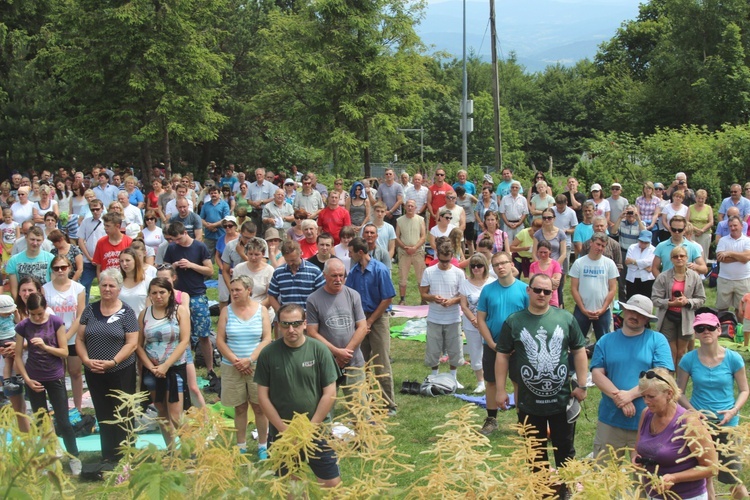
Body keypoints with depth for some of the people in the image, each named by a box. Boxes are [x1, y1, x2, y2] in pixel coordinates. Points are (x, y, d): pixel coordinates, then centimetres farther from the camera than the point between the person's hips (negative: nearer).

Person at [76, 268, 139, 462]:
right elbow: (79, 339, 5)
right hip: (94, 373, 4)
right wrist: (86, 360, -11)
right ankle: (107, 458, 20)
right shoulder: (90, 310, 5)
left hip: (121, 372, -3)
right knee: (102, 416, 11)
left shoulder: (126, 313, -5)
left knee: (121, 416, 3)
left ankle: (121, 459, 12)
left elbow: (132, 343, -9)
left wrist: (112, 362, -18)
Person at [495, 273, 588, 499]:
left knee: (565, 449, 12)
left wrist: (582, 385, 0)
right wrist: (501, 389, -2)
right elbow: (502, 355, 1)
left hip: (562, 401, 0)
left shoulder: (566, 319, -3)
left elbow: (579, 351, 4)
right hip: (529, 403, 0)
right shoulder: (514, 322, -4)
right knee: (535, 452, 14)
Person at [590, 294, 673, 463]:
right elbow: (597, 375, -2)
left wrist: (631, 394, -17)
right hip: (610, 419, 2)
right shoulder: (606, 341, 7)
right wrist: (619, 397, -16)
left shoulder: (657, 340, 0)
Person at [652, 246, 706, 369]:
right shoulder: (663, 277, -7)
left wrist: (688, 302, -17)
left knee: (682, 353, 11)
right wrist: (671, 303, -21)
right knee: (671, 353, 4)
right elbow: (655, 299, -8)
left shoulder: (695, 277, -2)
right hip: (668, 318, -1)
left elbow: (701, 299, 2)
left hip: (686, 318, 1)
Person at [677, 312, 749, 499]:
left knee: (730, 474, 1)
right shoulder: (688, 359, -7)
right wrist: (693, 411, -17)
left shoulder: (733, 358, -8)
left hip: (727, 423, -1)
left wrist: (733, 411, -16)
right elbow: (679, 392, -1)